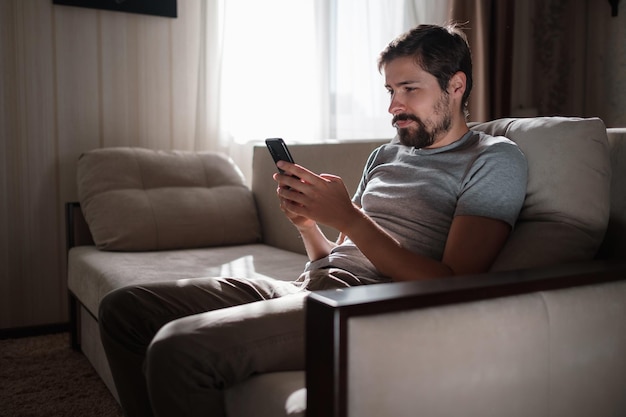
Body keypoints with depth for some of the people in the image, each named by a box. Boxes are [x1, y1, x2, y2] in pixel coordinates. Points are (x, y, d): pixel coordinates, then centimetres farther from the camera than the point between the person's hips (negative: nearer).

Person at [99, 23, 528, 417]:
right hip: (308, 287, 8)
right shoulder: (386, 154, 23)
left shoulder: (495, 159, 1)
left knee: (178, 348, -28)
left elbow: (453, 287, -12)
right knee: (123, 308, 2)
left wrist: (347, 216, -16)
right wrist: (307, 222, 0)